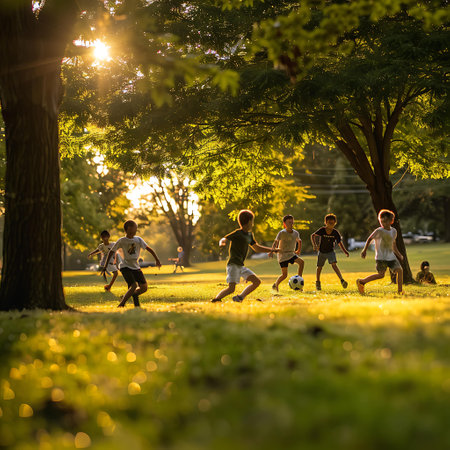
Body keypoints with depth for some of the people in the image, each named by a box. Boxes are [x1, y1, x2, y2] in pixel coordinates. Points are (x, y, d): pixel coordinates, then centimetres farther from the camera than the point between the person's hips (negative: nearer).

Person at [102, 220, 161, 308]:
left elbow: (149, 249, 0)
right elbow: (111, 252, 1)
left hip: (135, 267, 5)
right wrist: (105, 265, 0)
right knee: (134, 286, -23)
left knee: (144, 287, -2)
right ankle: (121, 304, -11)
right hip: (125, 267, -5)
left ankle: (134, 295, 27)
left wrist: (157, 260, -7)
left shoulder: (138, 240, 3)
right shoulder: (121, 241, -5)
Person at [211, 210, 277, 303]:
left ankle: (239, 297, 5)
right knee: (231, 288, -21)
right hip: (233, 264, -9)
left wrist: (272, 250, 28)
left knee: (257, 282, 3)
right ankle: (215, 299, -4)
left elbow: (257, 248, 28)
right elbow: (224, 239, -18)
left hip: (241, 266, 9)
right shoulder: (237, 233, -8)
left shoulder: (249, 235, 17)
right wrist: (222, 243, -43)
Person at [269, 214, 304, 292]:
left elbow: (299, 241, 22)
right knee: (284, 275, -7)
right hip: (282, 255, -5)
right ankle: (276, 285, 21)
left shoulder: (296, 233, 1)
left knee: (301, 262, -22)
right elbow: (276, 242, -13)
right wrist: (272, 251, -27)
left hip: (291, 254, 5)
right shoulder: (282, 233, -13)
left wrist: (298, 250, 21)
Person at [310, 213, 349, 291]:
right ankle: (317, 283, 33)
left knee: (334, 264, -23)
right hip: (321, 252, 1)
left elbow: (339, 243, -16)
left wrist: (345, 251, -29)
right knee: (319, 267, 10)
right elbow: (313, 235, -6)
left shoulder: (335, 233, -16)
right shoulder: (322, 230, -18)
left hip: (330, 252, -1)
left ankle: (342, 280, -31)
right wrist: (314, 245, -21)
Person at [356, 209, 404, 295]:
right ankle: (361, 282, -1)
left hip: (391, 256, 6)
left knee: (399, 270, -8)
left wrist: (399, 255, 24)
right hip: (381, 257, -6)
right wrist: (364, 250, -4)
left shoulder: (394, 231, 9)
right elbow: (369, 239, -1)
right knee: (381, 274, -14)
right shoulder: (379, 231, -9)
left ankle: (400, 291, 2)